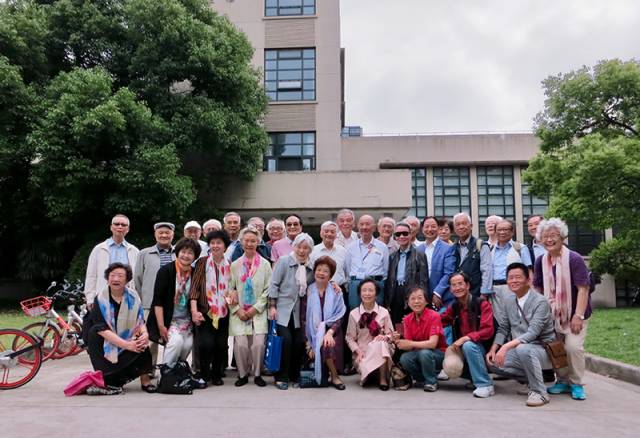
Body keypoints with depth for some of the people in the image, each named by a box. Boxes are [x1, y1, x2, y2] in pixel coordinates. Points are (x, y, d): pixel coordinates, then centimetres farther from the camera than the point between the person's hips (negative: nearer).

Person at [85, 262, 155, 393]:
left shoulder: (133, 297, -5)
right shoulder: (101, 299, -15)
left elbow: (140, 321, -3)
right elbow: (103, 330, -23)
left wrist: (145, 334, -28)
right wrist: (127, 345, -33)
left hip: (127, 340, 1)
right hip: (106, 344, -1)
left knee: (142, 342, -25)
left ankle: (145, 380, -12)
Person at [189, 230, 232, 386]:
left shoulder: (229, 266, 8)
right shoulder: (202, 262, 0)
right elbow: (194, 286, -5)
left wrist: (232, 294, -3)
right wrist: (194, 311, -14)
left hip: (223, 312, 3)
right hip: (205, 311, -3)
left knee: (221, 345, 2)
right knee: (206, 344, -13)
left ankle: (217, 374, 25)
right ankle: (204, 375, 11)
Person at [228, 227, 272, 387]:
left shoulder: (265, 264, 4)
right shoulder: (235, 265, 8)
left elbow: (268, 289, 1)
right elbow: (230, 289, 5)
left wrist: (256, 308, -6)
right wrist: (238, 309, -6)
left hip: (258, 312, -1)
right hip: (239, 312, 1)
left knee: (258, 343, -13)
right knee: (240, 344, -11)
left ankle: (257, 374, 8)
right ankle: (243, 374, 10)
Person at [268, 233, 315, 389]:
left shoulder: (310, 267, 8)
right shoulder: (284, 261, -4)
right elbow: (274, 284, -6)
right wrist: (272, 306, -10)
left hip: (298, 311, 4)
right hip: (282, 309, -4)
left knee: (298, 342, 1)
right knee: (285, 340, -13)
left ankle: (294, 375, 21)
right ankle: (281, 377, 2)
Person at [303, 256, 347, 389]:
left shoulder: (336, 292, 4)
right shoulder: (308, 291, 4)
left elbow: (339, 317, -1)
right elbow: (304, 318, 2)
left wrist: (329, 332, -20)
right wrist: (308, 343, -6)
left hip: (331, 331, 0)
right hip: (314, 334, 0)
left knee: (328, 344, -31)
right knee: (324, 345, -30)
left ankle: (333, 376, -9)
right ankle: (334, 377, -9)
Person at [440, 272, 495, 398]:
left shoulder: (482, 304, -13)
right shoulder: (454, 307, 4)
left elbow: (488, 330, -21)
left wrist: (465, 338, -30)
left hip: (483, 348, -6)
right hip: (463, 350, 6)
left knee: (468, 345, -34)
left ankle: (485, 385, -21)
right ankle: (474, 376, 15)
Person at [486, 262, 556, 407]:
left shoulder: (540, 302, -17)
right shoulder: (509, 302, 5)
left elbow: (532, 333, -27)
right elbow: (503, 329, 11)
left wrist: (506, 346, -37)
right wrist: (494, 349, -5)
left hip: (542, 350, -8)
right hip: (519, 350, 8)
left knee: (523, 349, -38)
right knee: (493, 362, -7)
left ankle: (539, 392, -18)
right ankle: (531, 378, 10)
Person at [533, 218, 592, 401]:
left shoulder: (574, 259, -15)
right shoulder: (540, 261, 1)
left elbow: (583, 288, -19)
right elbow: (538, 288, 8)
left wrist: (578, 316, -24)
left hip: (574, 313, -5)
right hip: (553, 314, 5)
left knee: (573, 346, -15)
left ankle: (577, 384, 6)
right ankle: (563, 381, 27)